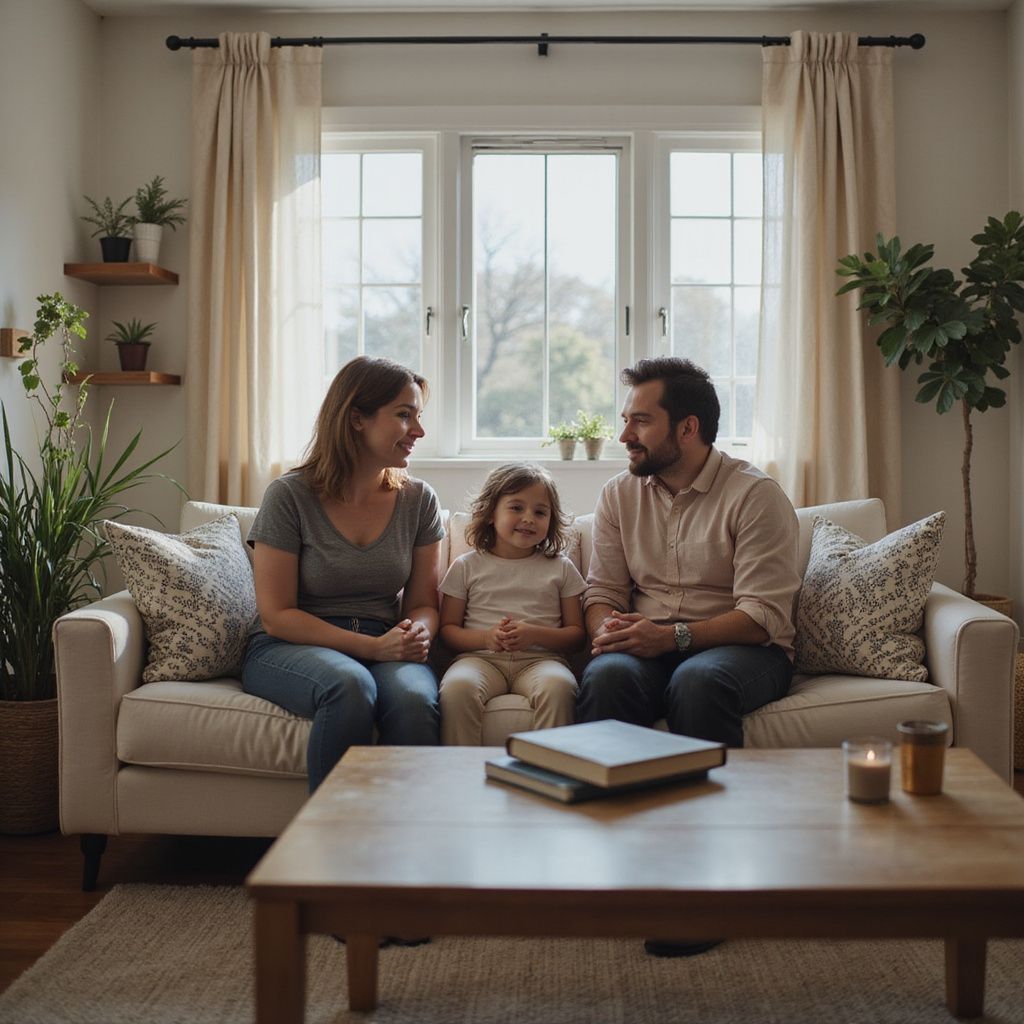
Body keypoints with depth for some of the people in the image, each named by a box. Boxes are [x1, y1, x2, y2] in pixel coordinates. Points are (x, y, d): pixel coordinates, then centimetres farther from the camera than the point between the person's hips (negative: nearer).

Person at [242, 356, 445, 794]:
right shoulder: (290, 496, -5)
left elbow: (424, 604, 13)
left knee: (415, 698, -33)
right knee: (350, 686, -37)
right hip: (289, 649, -3)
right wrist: (371, 647, -17)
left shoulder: (418, 500, 7)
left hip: (386, 648, 3)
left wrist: (416, 634, -13)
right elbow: (276, 616, -7)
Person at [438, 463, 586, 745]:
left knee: (559, 687, -36)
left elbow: (577, 634, 12)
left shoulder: (560, 568, 16)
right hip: (481, 658, 0)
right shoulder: (467, 567, 15)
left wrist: (535, 634, -8)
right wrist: (486, 638, -9)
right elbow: (448, 628, 12)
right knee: (456, 687, -35)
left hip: (540, 658, 0)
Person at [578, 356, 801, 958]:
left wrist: (675, 637, -26)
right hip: (649, 646, 4)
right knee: (607, 676, -32)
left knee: (697, 682, -38)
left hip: (742, 649, -3)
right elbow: (602, 592, 12)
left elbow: (763, 614, -13)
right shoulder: (621, 494, 12)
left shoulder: (755, 494, -5)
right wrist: (610, 629, -13)